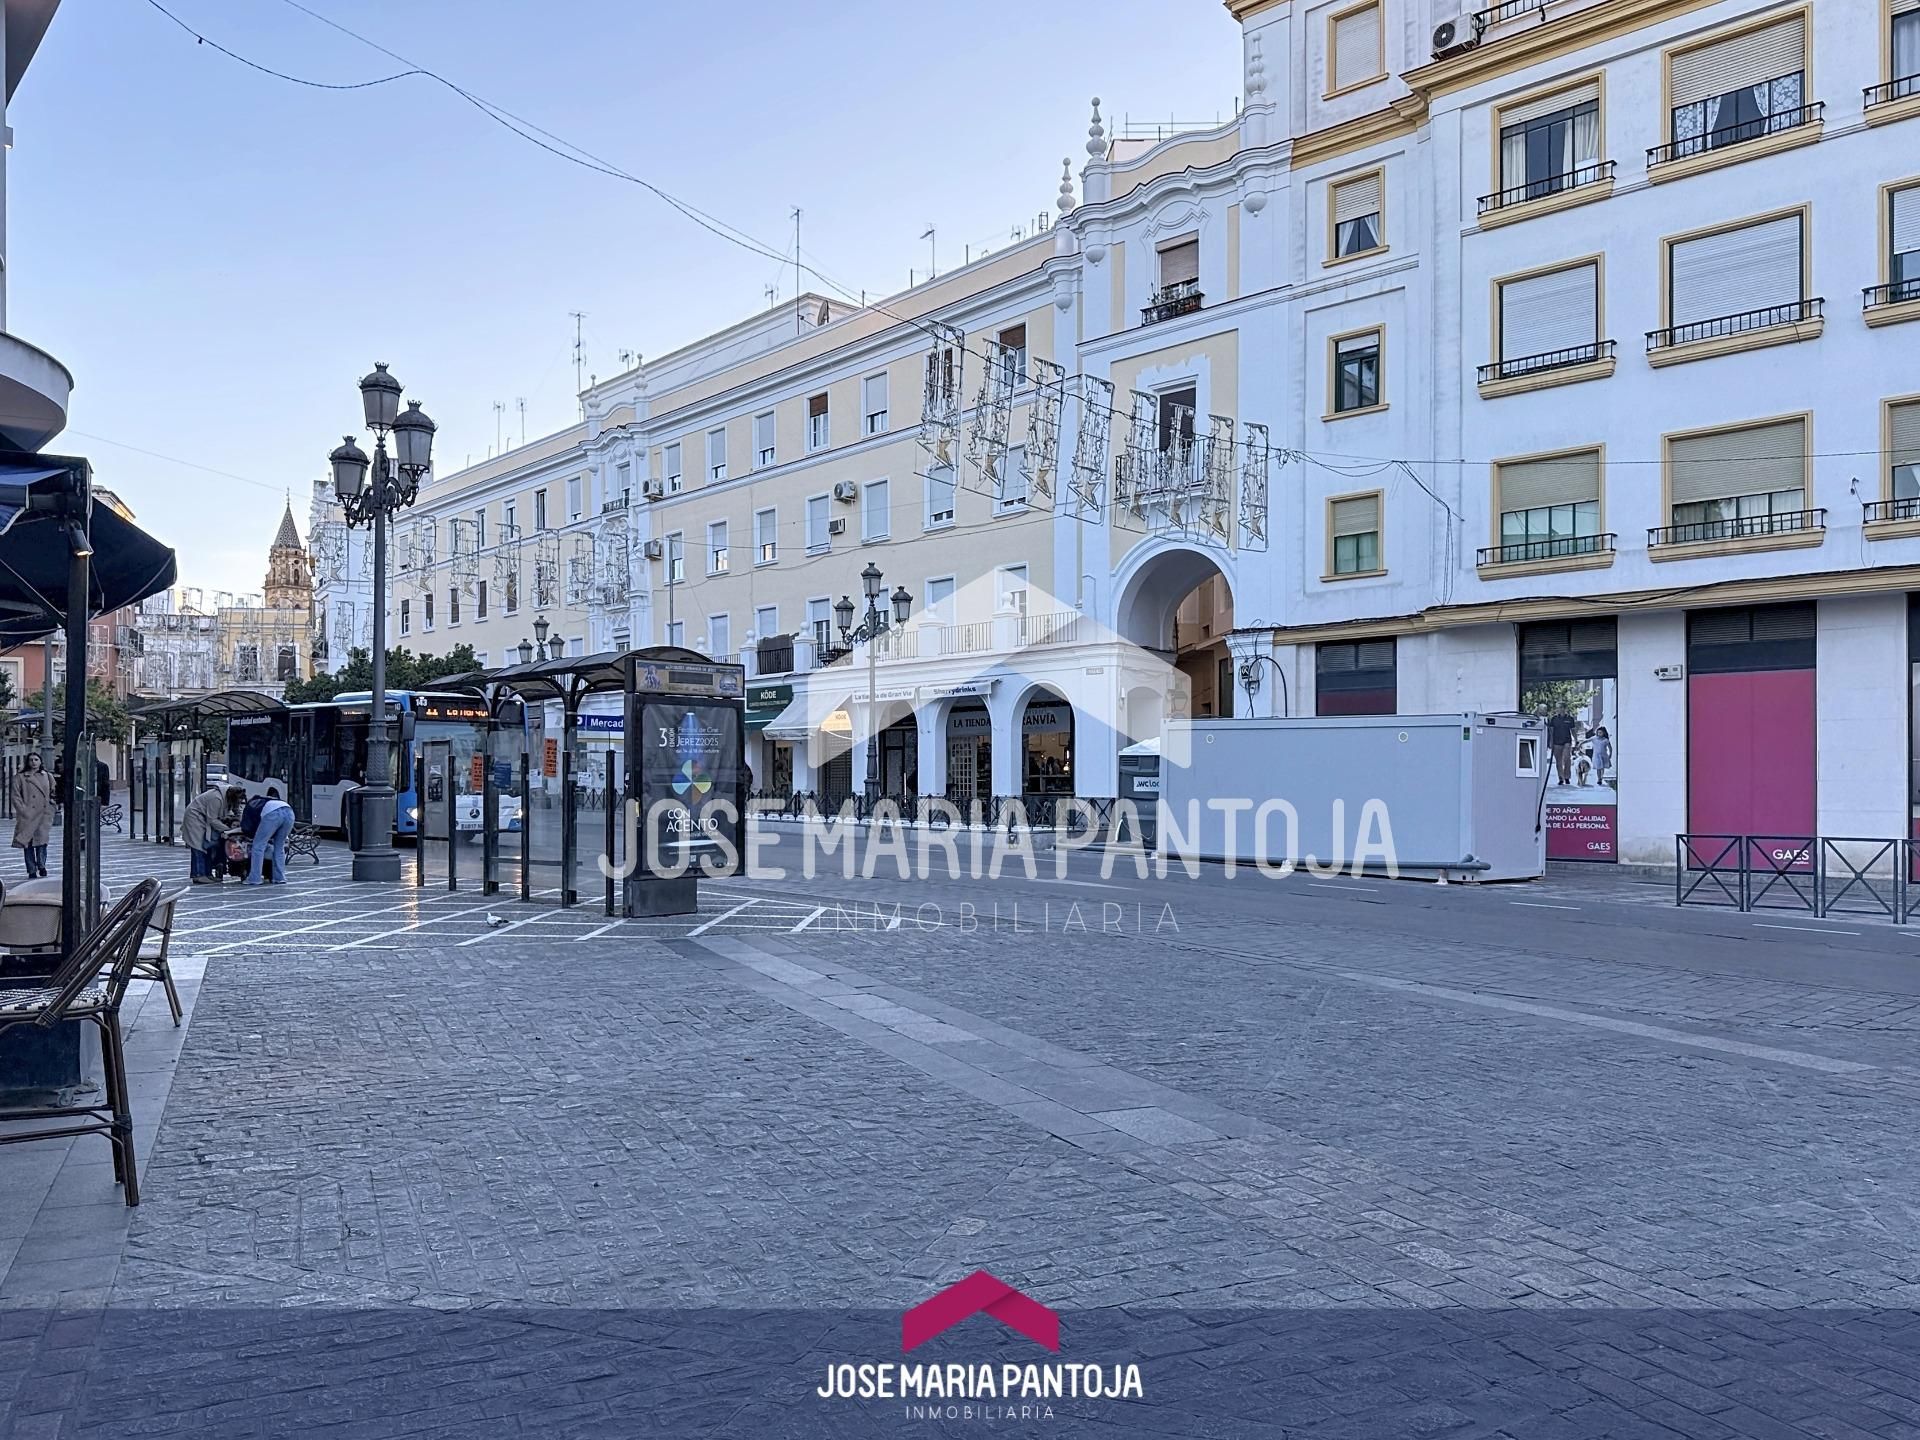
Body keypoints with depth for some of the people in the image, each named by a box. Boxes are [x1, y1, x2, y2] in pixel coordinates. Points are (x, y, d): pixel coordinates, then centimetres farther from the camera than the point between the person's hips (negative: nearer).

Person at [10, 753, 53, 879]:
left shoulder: (47, 777, 13)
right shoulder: (20, 778, 6)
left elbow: (54, 795, 19)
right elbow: (16, 797, 1)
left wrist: (50, 809, 7)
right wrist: (24, 811, -9)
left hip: (43, 816, 1)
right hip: (27, 816, -1)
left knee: (42, 840, -10)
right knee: (28, 843, -2)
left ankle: (41, 866, 7)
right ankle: (32, 871, 3)